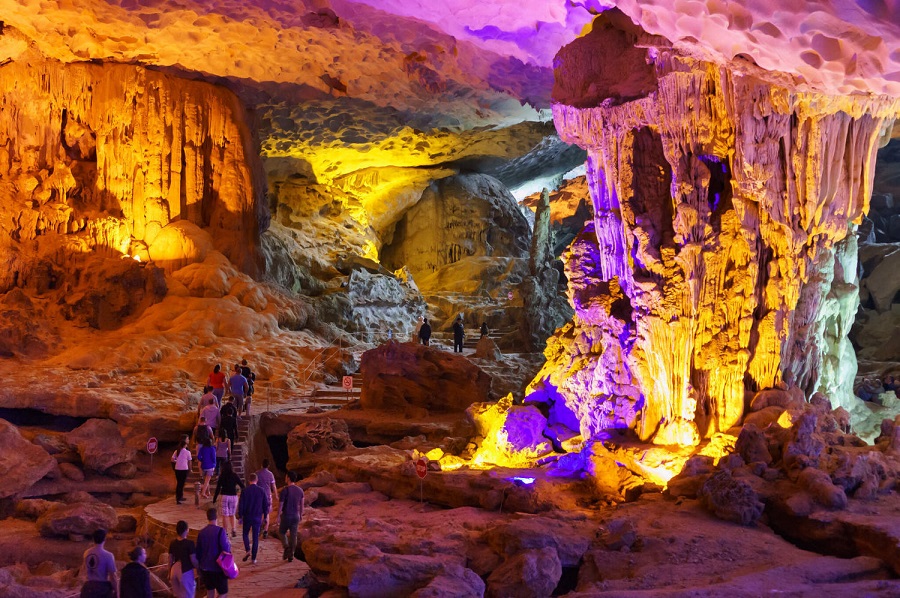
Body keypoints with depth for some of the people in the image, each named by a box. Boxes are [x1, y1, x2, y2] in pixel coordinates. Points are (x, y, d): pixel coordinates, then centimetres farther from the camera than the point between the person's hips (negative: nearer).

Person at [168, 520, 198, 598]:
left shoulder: (173, 543, 2)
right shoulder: (189, 543, -16)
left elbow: (170, 560, 8)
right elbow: (193, 560, -15)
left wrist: (169, 573, 18)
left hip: (174, 569, 6)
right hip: (186, 571, -6)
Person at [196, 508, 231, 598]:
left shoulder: (201, 533, 2)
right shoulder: (220, 531, -16)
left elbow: (198, 552, 9)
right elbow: (226, 549, -18)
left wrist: (200, 568, 20)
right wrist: (229, 544, 4)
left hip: (205, 568, 6)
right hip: (218, 568, -6)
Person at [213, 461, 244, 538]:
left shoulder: (222, 476, -4)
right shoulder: (234, 475, -2)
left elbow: (218, 488, -4)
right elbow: (242, 485, 0)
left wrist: (214, 499, 1)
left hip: (225, 496, -2)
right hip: (234, 496, 2)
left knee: (225, 515, 6)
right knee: (232, 514, 16)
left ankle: (225, 532, 6)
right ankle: (233, 529, 0)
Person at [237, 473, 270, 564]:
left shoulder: (245, 491, -8)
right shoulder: (261, 491, -2)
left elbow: (241, 505, -7)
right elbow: (266, 505, 1)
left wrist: (240, 517, 3)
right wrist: (265, 517, 11)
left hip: (247, 517, -1)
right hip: (258, 518, 1)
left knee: (245, 534, 18)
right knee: (256, 537, 8)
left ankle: (248, 550, -5)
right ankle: (254, 558, 9)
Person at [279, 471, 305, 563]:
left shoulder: (285, 490, -16)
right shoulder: (300, 490, 1)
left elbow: (280, 505, -13)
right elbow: (301, 504, 9)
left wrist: (278, 517, -5)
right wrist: (301, 515, 20)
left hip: (286, 516, -4)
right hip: (296, 516, 4)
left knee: (282, 532, 17)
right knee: (293, 535, 9)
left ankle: (286, 547, -4)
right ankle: (291, 555, 10)